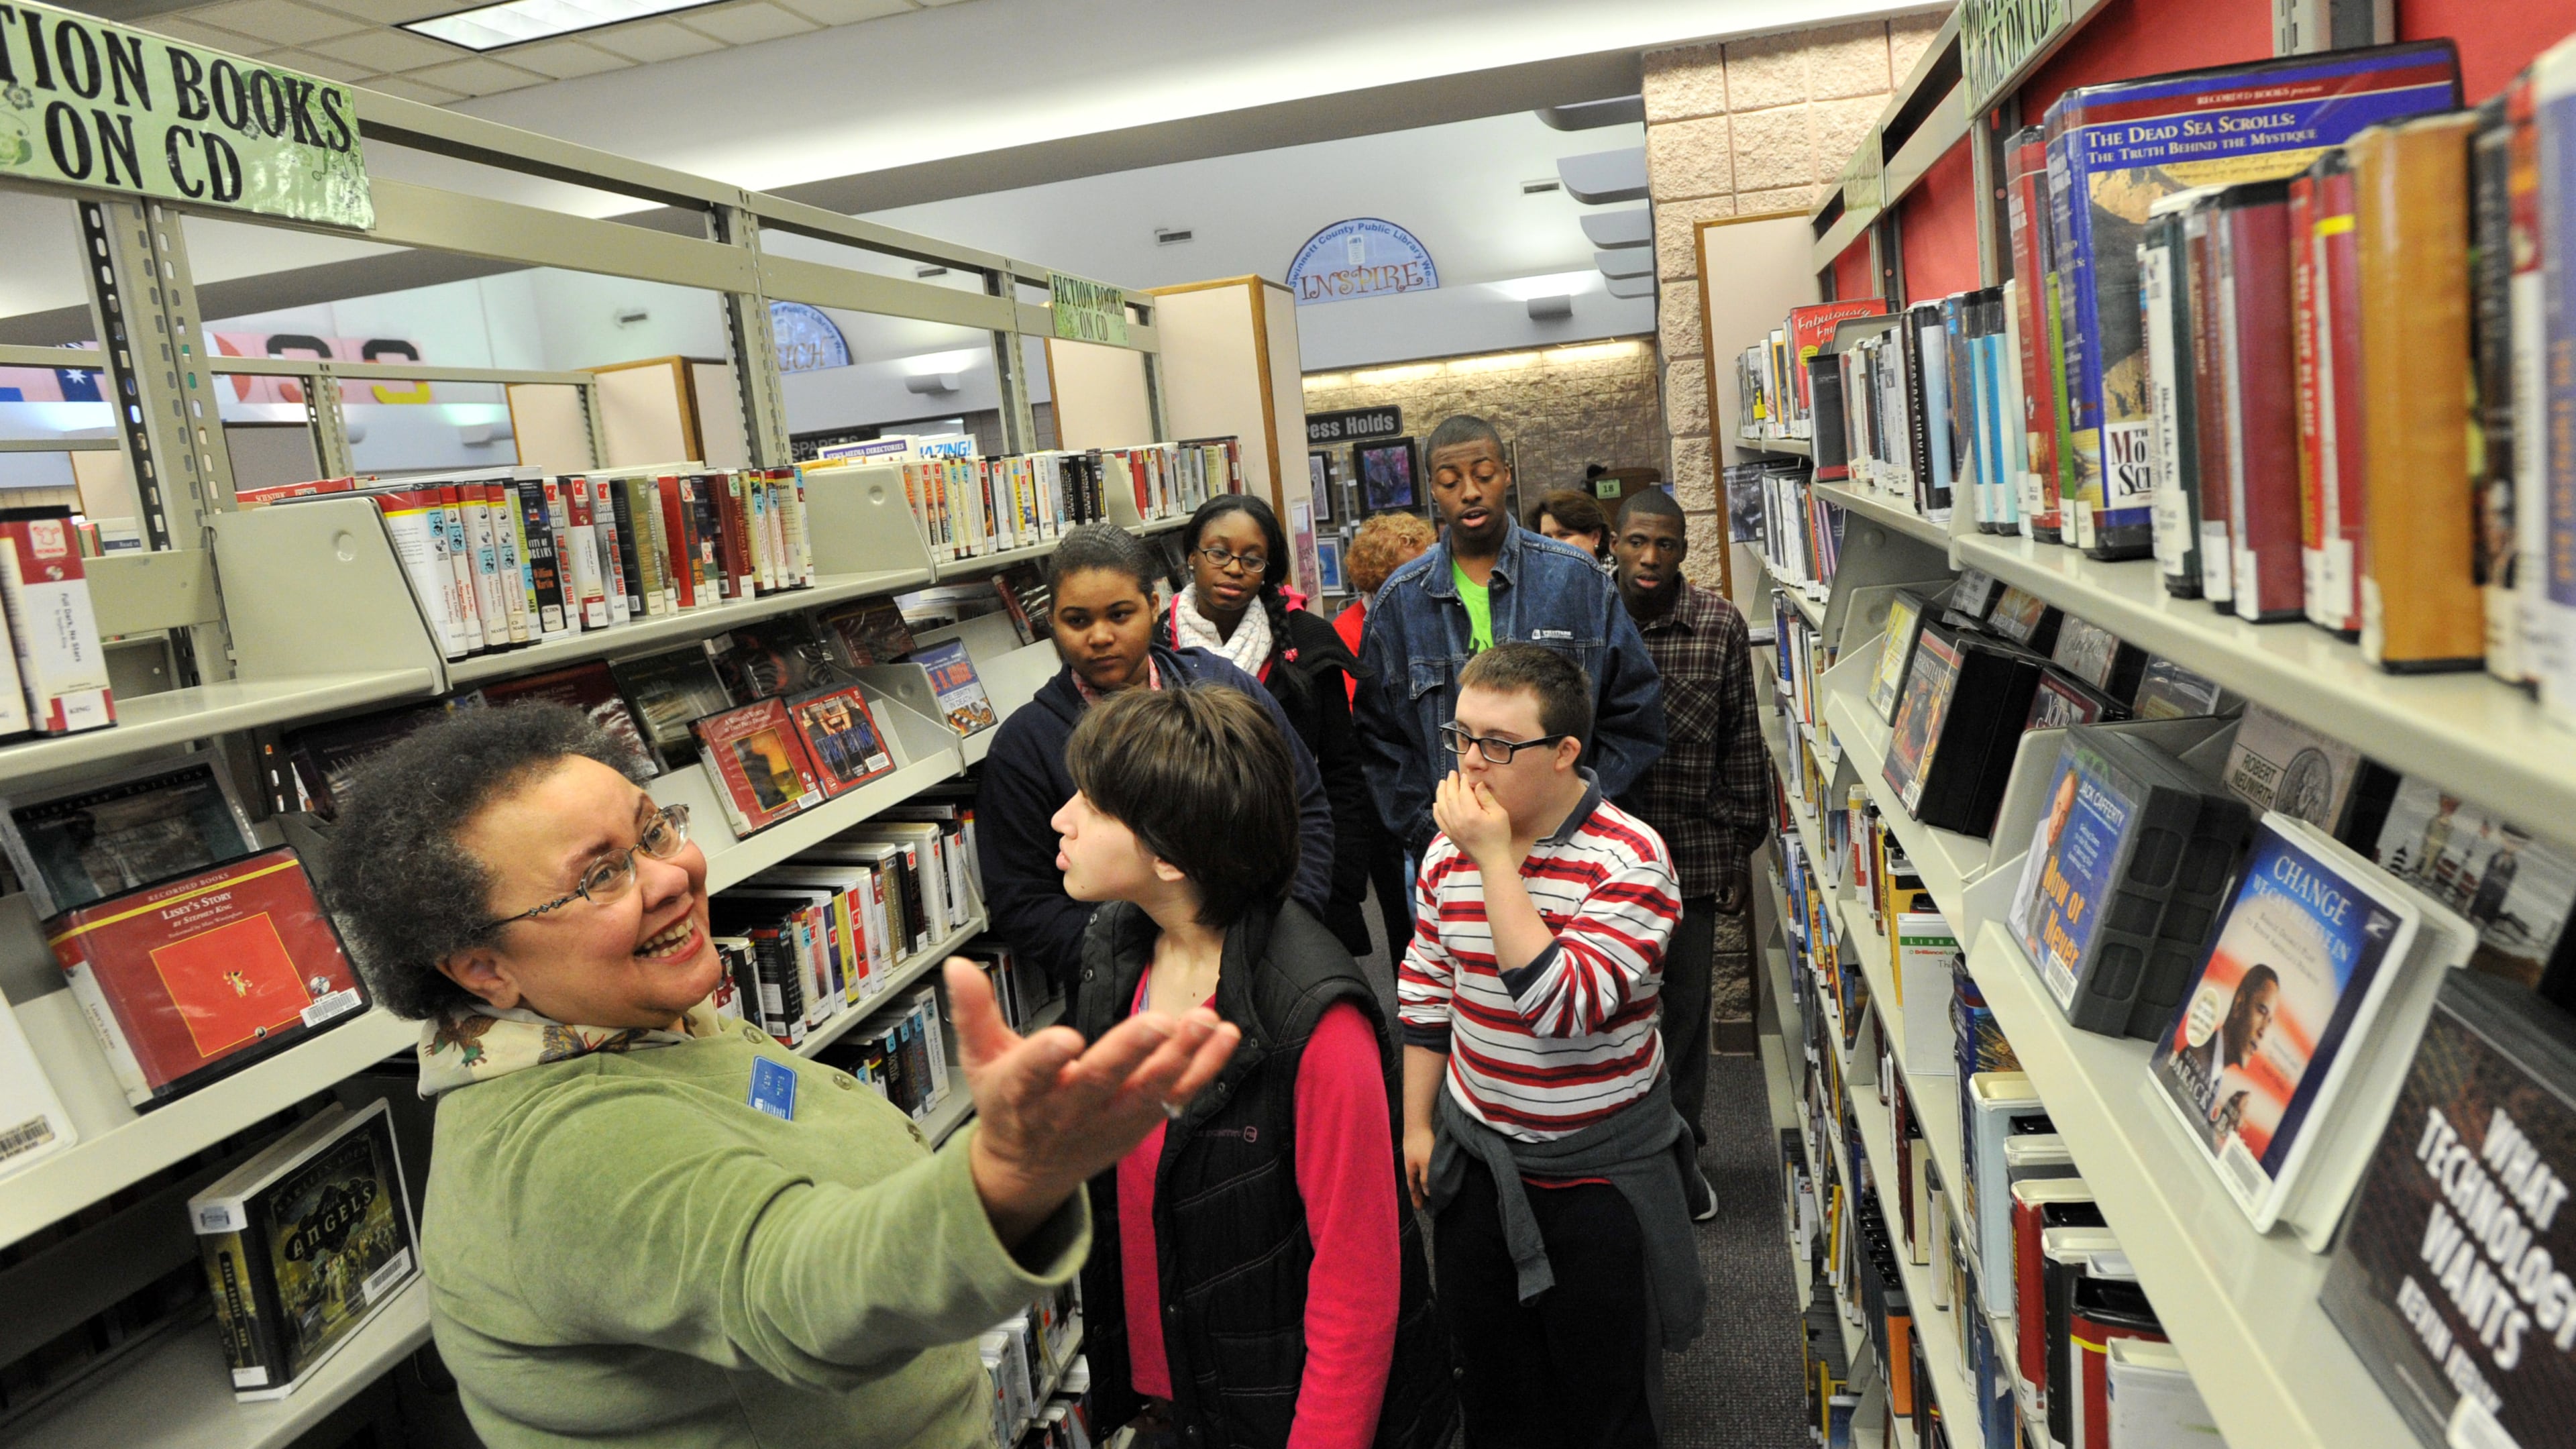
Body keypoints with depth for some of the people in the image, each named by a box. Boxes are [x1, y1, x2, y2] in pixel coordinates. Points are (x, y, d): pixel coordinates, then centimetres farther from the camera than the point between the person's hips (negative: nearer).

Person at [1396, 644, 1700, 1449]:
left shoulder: (1629, 858, -20)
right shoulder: (1451, 847, -4)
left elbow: (1568, 1008, -31)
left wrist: (1497, 860, -32)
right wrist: (1416, 1124, 9)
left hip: (1599, 1165, -4)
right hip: (1474, 1151, 4)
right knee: (1492, 1373, 19)